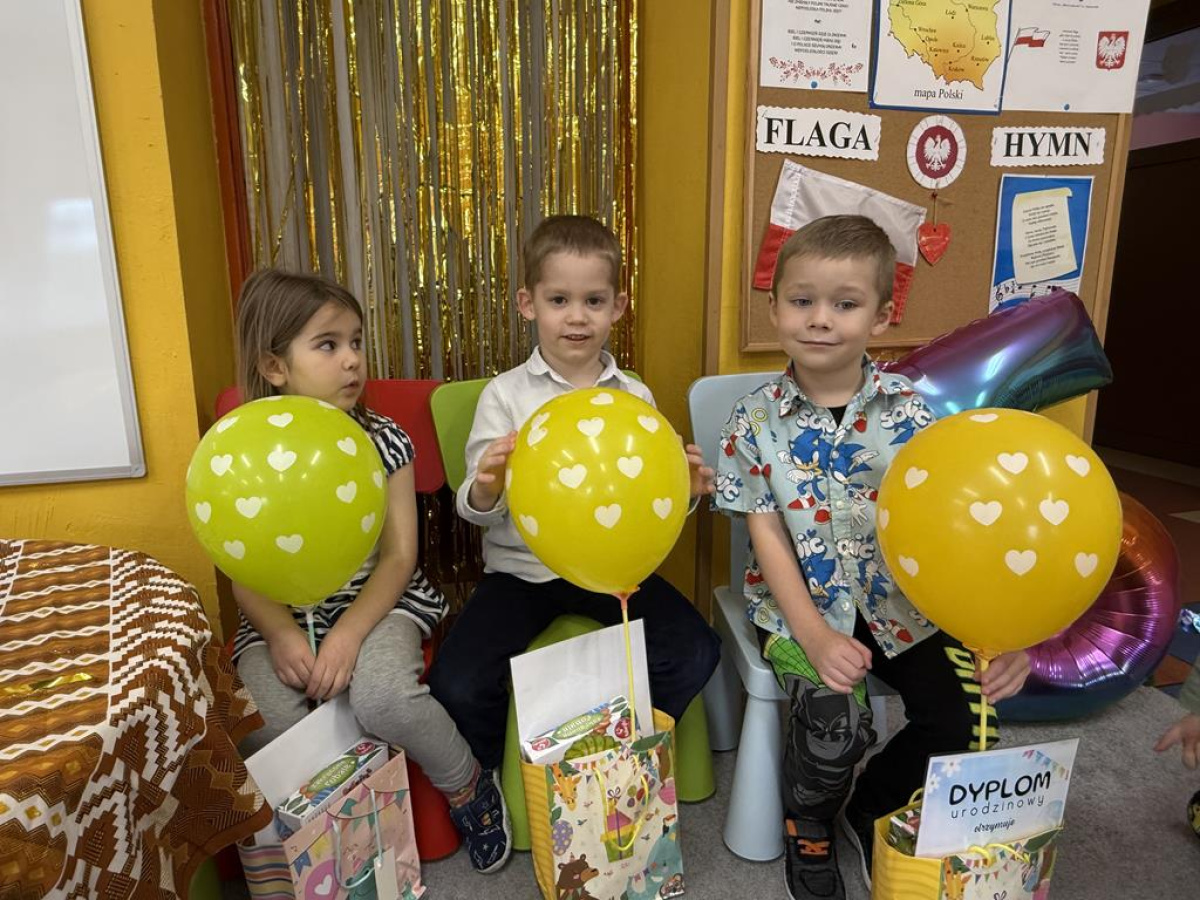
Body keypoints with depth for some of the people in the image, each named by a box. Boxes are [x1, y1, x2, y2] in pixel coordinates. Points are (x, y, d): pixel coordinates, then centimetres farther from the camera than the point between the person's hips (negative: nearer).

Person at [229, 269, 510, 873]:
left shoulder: (383, 441, -5)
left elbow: (399, 555, -8)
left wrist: (350, 632, -22)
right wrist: (281, 634, -20)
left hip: (376, 602, -1)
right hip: (282, 617, 2)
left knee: (383, 697, -31)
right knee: (260, 733, -25)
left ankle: (467, 786, 0)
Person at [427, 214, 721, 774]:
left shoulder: (635, 397, 4)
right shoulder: (505, 395, -2)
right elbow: (479, 511, -4)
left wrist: (680, 490, -12)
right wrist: (484, 490, -27)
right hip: (522, 568, -1)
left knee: (695, 654, -19)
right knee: (456, 684, -20)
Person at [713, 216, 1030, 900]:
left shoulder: (909, 411, -5)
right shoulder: (756, 420, -7)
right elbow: (767, 535, -8)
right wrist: (815, 635, -19)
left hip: (901, 604, 3)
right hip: (803, 605, -2)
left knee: (969, 721, -11)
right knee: (835, 718, -25)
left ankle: (872, 806, 22)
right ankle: (809, 827, 12)